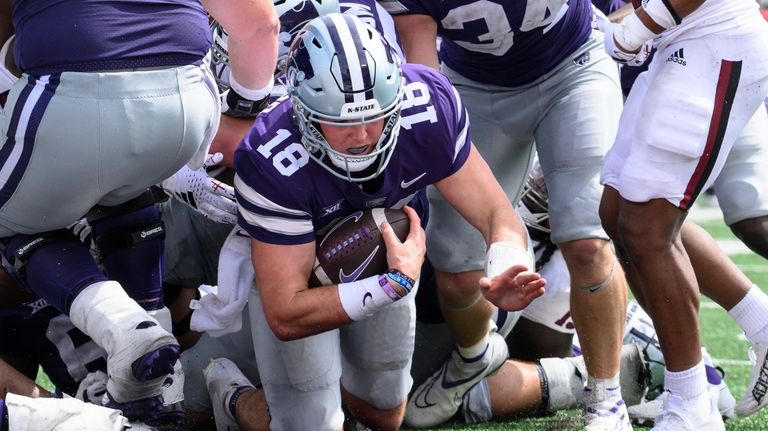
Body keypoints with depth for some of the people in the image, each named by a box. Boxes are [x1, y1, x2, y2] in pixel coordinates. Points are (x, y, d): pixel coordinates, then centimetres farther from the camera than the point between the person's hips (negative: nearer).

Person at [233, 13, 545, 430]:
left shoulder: (429, 107, -33)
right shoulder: (272, 165, -42)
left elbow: (496, 214, -26)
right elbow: (286, 316, -38)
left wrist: (504, 272, -49)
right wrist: (397, 284, -45)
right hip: (290, 269, -4)